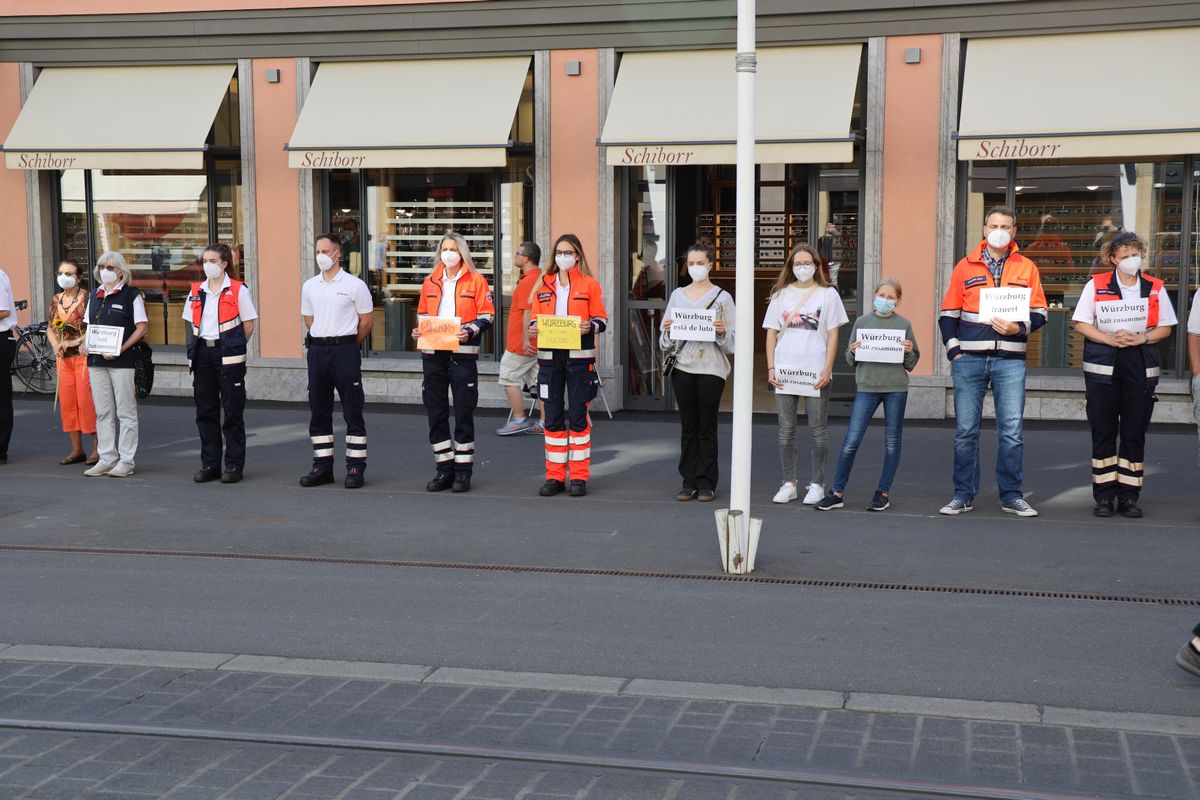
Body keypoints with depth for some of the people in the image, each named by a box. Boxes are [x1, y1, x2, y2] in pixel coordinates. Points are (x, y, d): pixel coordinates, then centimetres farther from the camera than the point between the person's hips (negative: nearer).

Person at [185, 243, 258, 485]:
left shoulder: (238, 290, -2)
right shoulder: (196, 292, 12)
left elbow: (249, 324, 0)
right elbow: (193, 323, 19)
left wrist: (233, 347, 1)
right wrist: (202, 344, 9)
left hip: (228, 355, -5)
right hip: (202, 354, 5)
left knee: (232, 412, -1)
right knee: (205, 411, 7)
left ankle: (234, 466, 4)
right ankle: (209, 464, 14)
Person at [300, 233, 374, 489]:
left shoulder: (354, 285, -4)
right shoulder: (309, 286, 10)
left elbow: (367, 321, -1)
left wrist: (347, 343, 5)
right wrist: (323, 340, 14)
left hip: (345, 350, -5)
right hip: (317, 350, 5)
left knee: (352, 411, -2)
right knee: (318, 411, 8)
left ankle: (356, 468, 2)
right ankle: (322, 467, 15)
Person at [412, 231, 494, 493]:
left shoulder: (476, 281, 0)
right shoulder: (430, 282, 13)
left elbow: (487, 316, -2)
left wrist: (469, 332, -19)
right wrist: (418, 331, 2)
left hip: (462, 354, -5)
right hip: (433, 354, 5)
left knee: (463, 413, -1)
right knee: (435, 412, 6)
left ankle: (462, 471, 7)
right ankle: (444, 470, 15)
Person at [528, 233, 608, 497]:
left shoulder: (590, 284, 3)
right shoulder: (543, 284, 12)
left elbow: (602, 319, 1)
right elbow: (534, 316, 14)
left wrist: (589, 327, -20)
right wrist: (532, 327, -9)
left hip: (579, 357, -3)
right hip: (549, 356, 3)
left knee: (578, 416, -1)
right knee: (552, 416, 4)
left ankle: (579, 476, 6)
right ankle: (555, 476, 11)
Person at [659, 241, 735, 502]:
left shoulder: (722, 297, 2)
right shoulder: (677, 295, 11)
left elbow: (733, 341, -1)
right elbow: (665, 341, 12)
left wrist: (722, 332, -21)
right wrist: (668, 331, -9)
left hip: (711, 369, -3)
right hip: (683, 367, 3)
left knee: (707, 428, 1)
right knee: (688, 427, 7)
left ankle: (706, 483, 8)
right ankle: (689, 482, 13)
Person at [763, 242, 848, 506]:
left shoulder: (828, 294, 4)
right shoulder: (781, 294, 10)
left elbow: (832, 335, 1)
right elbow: (772, 333, 9)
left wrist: (827, 370, -8)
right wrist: (771, 368, 0)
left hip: (816, 373, -2)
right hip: (784, 372, 2)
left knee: (818, 430, 2)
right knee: (786, 430, 5)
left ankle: (817, 484, 10)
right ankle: (789, 484, 13)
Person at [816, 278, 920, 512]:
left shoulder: (903, 325, 6)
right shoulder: (862, 322, 8)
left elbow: (911, 365, 8)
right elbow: (850, 359, 11)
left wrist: (909, 352, -12)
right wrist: (854, 352, -10)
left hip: (896, 388, 0)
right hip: (867, 387, 0)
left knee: (892, 442, 6)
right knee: (851, 442, -4)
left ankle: (883, 493, 16)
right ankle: (836, 493, 3)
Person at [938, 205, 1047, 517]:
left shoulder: (1026, 268, 9)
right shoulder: (965, 267, 9)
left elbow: (1039, 313, 8)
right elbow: (948, 313, 11)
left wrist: (1018, 328, -12)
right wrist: (954, 349, 0)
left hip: (1009, 361, 0)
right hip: (969, 359, 1)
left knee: (1011, 431, -2)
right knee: (965, 431, 3)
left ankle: (1012, 496, 8)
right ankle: (964, 495, 11)